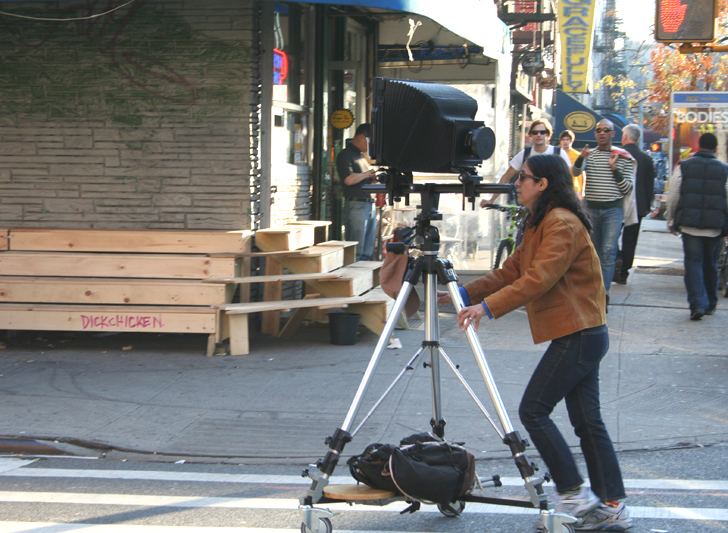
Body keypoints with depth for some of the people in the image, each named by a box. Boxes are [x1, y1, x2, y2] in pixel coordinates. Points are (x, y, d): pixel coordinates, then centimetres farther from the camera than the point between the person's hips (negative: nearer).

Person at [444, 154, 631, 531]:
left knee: (533, 410, -7)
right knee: (587, 421, 9)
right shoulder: (539, 224, 18)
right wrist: (465, 294, 8)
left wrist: (488, 306, -30)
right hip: (581, 335, 10)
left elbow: (539, 279, -25)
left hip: (577, 336, -10)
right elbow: (511, 271, 17)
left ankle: (574, 494, -1)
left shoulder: (563, 224, -15)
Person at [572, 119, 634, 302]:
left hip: (613, 210, -2)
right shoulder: (589, 155, 9)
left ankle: (603, 293, -13)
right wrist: (580, 158, -33)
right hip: (591, 209, 2)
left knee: (608, 252, -12)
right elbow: (576, 172, -12)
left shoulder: (624, 158, 5)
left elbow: (628, 189, 1)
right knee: (594, 252, 9)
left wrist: (615, 169, -12)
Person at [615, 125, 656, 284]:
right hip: (638, 205, 3)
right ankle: (623, 273, 10)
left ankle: (617, 258, -17)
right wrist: (647, 206, 15)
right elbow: (650, 186, 6)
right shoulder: (646, 159, 2)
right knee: (630, 241, 8)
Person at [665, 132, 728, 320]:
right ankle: (710, 305, 26)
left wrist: (671, 220, 14)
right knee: (710, 265, 15)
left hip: (689, 225, -1)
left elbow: (672, 197, 3)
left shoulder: (682, 167, 0)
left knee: (693, 263, 1)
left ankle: (697, 304, -14)